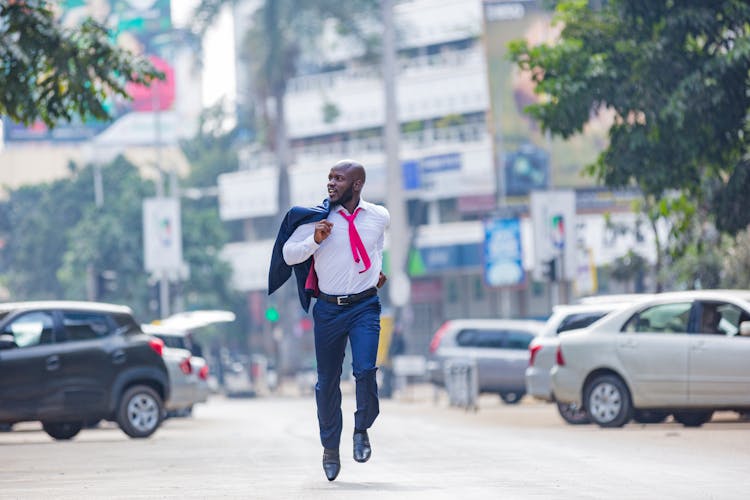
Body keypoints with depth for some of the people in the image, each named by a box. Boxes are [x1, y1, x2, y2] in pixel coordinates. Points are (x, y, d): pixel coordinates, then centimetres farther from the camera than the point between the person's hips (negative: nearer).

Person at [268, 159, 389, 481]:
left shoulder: (379, 217, 1)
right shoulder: (318, 218, -6)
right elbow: (288, 254, -4)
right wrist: (314, 240, -19)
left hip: (365, 306, 0)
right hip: (328, 308, 0)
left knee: (365, 370, -19)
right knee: (327, 382, 6)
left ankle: (362, 429, 7)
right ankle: (330, 447, 25)